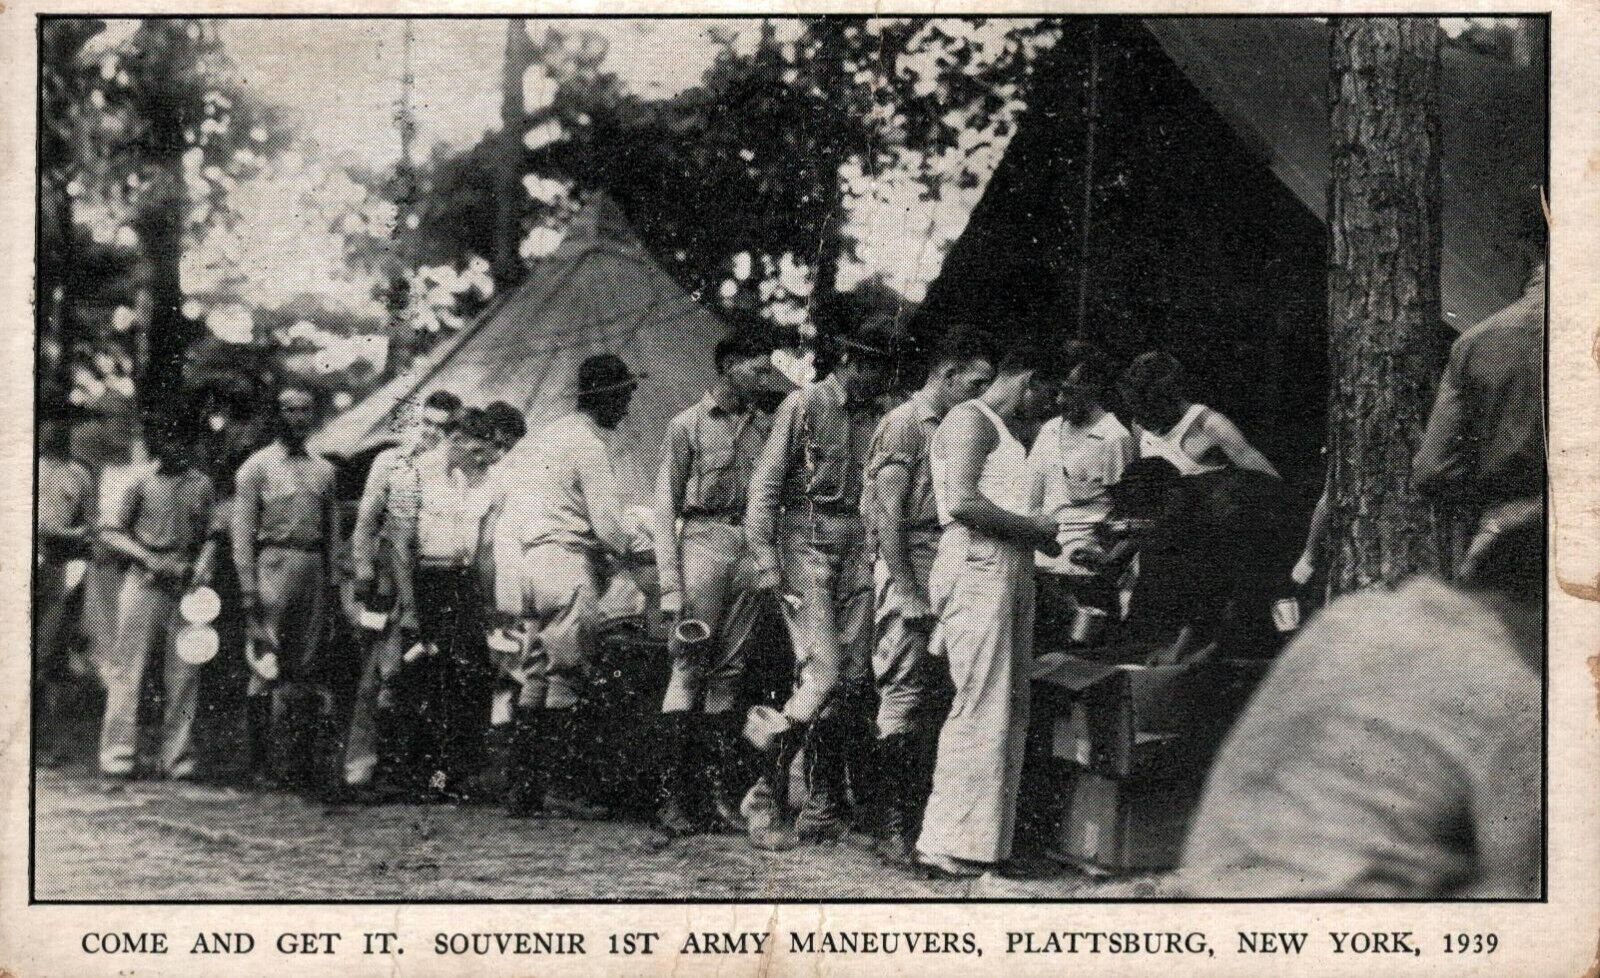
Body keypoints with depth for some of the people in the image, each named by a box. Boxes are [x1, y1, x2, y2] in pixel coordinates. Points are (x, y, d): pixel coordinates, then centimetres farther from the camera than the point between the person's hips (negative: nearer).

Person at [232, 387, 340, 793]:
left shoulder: (323, 470, 15)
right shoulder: (256, 467, 2)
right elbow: (242, 532, -2)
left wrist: (331, 580, 8)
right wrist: (248, 588, -9)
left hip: (314, 569, 4)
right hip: (274, 564, -4)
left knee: (308, 670, 4)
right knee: (268, 668, -6)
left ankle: (302, 763, 7)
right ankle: (264, 763, -2)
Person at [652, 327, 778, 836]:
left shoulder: (764, 426, 14)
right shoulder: (688, 424, 1)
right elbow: (665, 504, -1)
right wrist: (670, 583, -9)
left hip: (750, 548, 5)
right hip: (703, 541, -5)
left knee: (729, 670, 7)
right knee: (690, 669, -7)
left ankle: (723, 793, 10)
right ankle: (672, 797, -5)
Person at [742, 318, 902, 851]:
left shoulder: (876, 418, 14)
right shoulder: (804, 405, -1)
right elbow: (764, 487, -5)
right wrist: (767, 565, -12)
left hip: (859, 552, 6)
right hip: (807, 546, -5)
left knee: (855, 679, 2)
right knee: (824, 675, -16)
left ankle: (822, 808, 12)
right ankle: (766, 795, -5)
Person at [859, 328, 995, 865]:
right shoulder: (904, 424, -5)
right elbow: (890, 514, -11)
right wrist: (906, 590, -17)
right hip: (907, 565, -8)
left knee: (935, 700, 8)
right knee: (905, 692, -8)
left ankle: (921, 819, 13)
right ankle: (894, 831, -6)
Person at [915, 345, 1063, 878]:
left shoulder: (1004, 433, 25)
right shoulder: (970, 420, -6)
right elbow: (962, 503, -19)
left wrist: (1039, 534, 11)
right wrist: (1033, 526, -11)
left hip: (1011, 572, 10)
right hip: (977, 567, -10)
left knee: (1010, 708, 8)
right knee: (981, 708, -12)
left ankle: (988, 837, 12)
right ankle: (948, 843, -9)